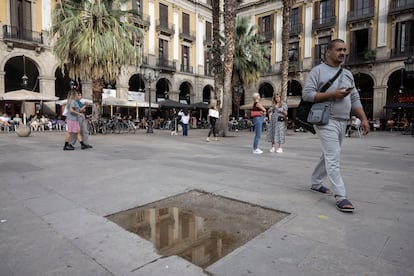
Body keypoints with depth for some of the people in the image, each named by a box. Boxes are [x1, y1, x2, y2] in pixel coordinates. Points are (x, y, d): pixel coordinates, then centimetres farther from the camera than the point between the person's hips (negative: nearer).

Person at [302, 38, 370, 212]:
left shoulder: (348, 74, 19)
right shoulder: (318, 71, -1)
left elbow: (355, 99, 17)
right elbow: (307, 94, -11)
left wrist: (363, 118, 7)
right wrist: (332, 94, -16)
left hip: (342, 122, 7)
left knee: (329, 155, 14)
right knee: (333, 157, -10)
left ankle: (316, 183, 30)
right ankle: (340, 196, -7)